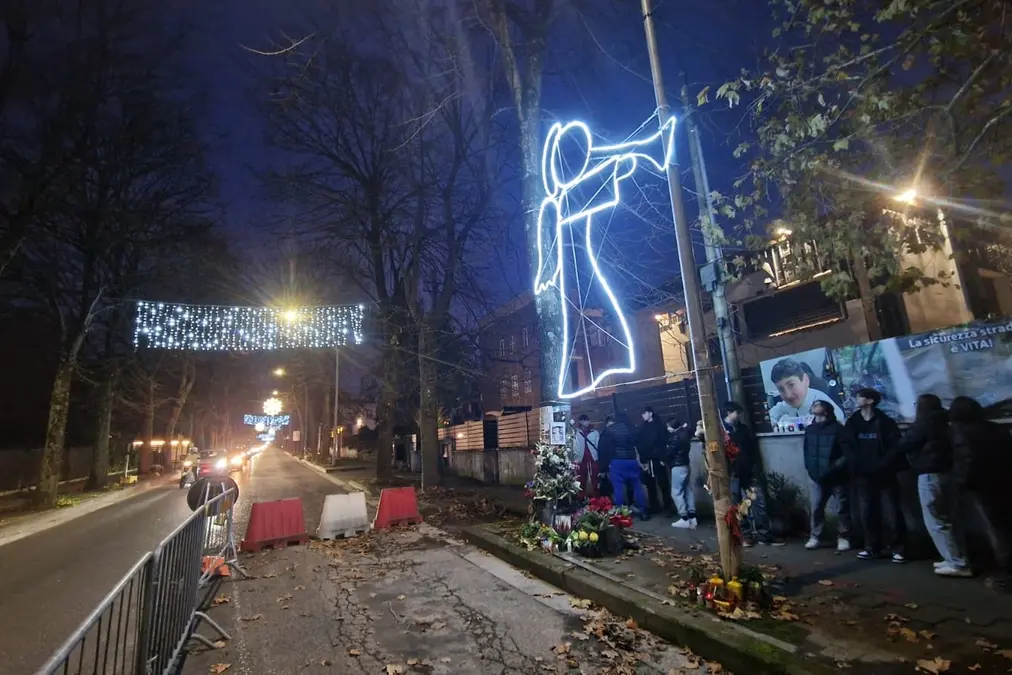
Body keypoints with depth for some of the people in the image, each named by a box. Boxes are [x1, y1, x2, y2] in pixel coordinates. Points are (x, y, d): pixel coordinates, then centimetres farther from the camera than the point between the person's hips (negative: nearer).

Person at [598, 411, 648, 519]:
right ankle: (643, 511, 14)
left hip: (616, 461, -2)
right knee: (637, 486, 10)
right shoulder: (632, 428, 10)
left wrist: (604, 464, 5)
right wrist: (642, 460, 15)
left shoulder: (608, 429, 4)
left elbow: (603, 447, 2)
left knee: (618, 488, 0)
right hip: (632, 461, 2)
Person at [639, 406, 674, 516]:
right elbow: (639, 445, 9)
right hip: (647, 461, 4)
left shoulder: (659, 425, 1)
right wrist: (643, 460, 0)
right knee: (650, 485, 7)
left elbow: (664, 442, -7)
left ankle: (668, 507, 8)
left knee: (663, 485, -1)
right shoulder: (642, 428, 12)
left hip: (658, 460, -4)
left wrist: (663, 458, -16)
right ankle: (654, 508, 17)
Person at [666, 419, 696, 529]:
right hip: (686, 465, 9)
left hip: (678, 467, -9)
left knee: (677, 492, -2)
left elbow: (669, 452, -16)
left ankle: (684, 519, -1)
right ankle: (692, 517, 13)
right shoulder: (684, 433, 4)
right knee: (688, 490, 10)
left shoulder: (676, 437, -19)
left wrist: (664, 461, 2)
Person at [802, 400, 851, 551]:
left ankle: (843, 537, 20)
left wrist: (834, 467, -17)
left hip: (837, 476, -4)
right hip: (816, 477, 4)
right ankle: (815, 537, 14)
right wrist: (810, 469, 7)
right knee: (816, 507, 4)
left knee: (843, 508, 6)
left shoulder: (838, 429, -8)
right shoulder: (810, 430, 7)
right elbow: (807, 451, 16)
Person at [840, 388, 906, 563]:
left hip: (884, 473, -3)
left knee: (895, 510, -1)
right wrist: (854, 465, -5)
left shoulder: (885, 422, -2)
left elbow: (896, 445, -7)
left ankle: (898, 548, 10)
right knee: (867, 511, 7)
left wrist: (883, 464, -17)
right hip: (863, 475, 3)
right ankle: (872, 548, 17)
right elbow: (845, 444, 8)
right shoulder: (852, 422, 7)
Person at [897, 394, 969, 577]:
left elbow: (903, 446, -5)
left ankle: (957, 563, -4)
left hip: (930, 475, -9)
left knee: (936, 522, -3)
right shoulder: (944, 423, 12)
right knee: (949, 519, 14)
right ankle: (959, 559, 17)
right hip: (948, 472, 9)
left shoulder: (923, 424, -10)